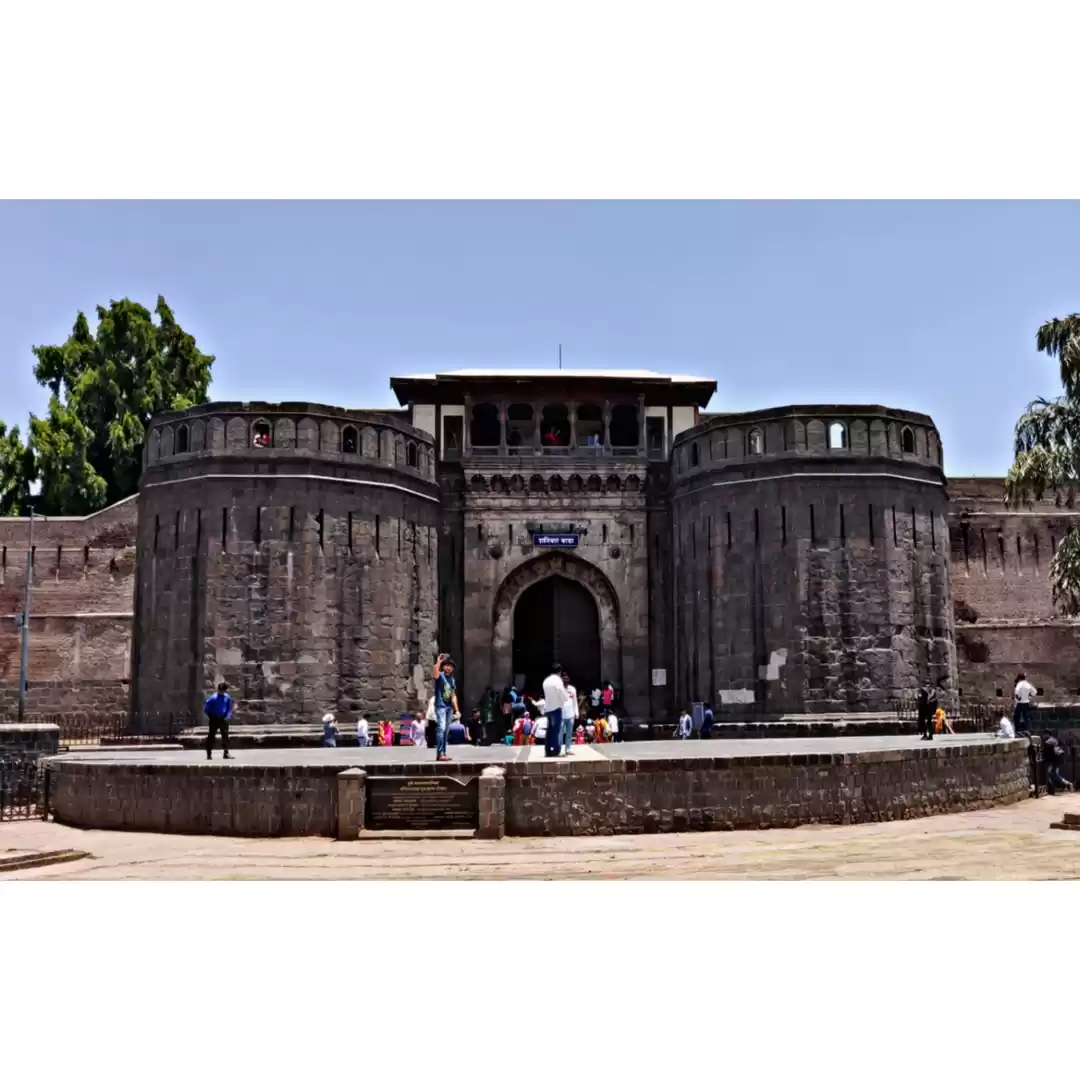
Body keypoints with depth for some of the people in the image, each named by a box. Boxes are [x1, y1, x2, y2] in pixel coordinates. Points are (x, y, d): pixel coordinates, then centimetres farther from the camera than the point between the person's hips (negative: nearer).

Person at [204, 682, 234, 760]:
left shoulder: (227, 698, 0)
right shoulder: (213, 698, -12)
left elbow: (229, 708, 10)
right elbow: (206, 708, -6)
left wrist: (228, 716, -4)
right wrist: (210, 716, -5)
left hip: (223, 719, 3)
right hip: (214, 720, -3)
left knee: (225, 735, 1)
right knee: (211, 736, 2)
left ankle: (226, 753, 4)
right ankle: (209, 754, 8)